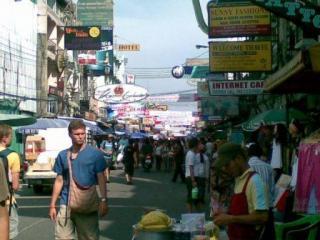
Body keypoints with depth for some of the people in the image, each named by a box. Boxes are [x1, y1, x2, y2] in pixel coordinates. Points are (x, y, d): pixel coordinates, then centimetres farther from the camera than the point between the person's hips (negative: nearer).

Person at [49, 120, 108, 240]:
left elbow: (101, 178, -3)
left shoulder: (95, 154, -2)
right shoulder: (62, 155, 6)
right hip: (66, 205, 2)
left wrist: (103, 201, -12)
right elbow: (59, 181, 10)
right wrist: (52, 205, 8)